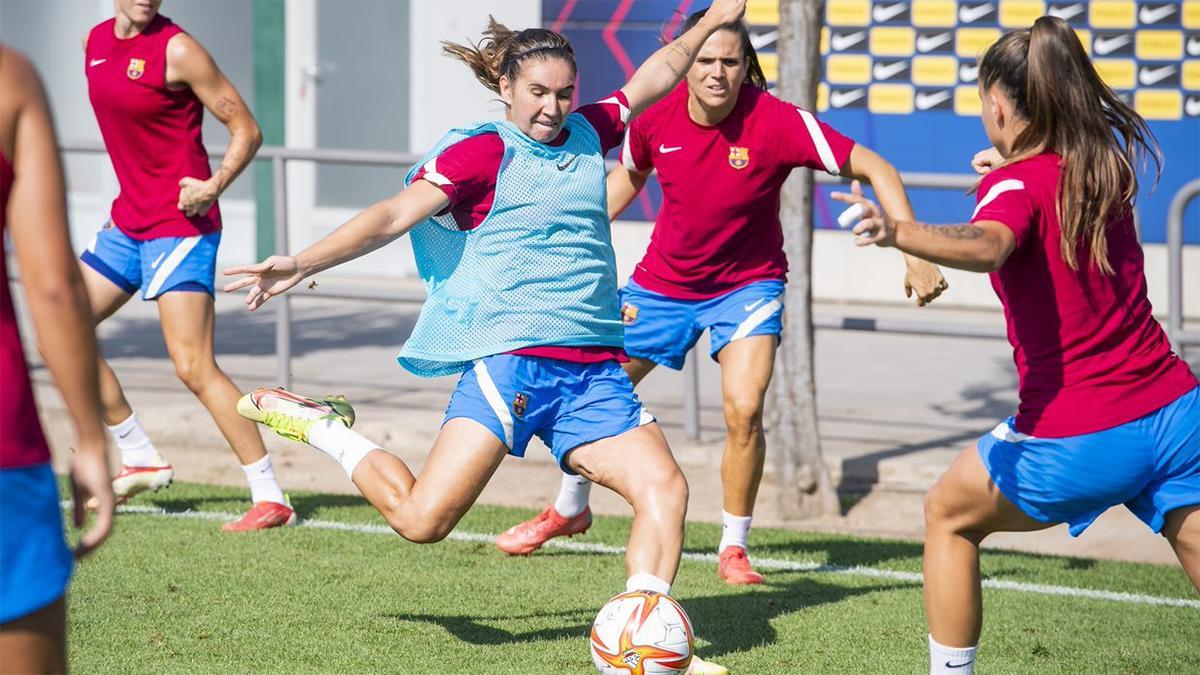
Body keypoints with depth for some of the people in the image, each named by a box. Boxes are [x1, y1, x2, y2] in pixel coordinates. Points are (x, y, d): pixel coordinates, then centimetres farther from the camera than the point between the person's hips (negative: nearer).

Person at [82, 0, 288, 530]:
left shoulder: (176, 50, -13)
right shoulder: (94, 43, 9)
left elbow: (246, 129, -11)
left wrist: (214, 185, -25)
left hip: (179, 224, -8)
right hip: (128, 222, 8)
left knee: (193, 367, -15)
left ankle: (270, 497, -13)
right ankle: (140, 457, 20)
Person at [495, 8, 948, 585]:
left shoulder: (777, 122, -26)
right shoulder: (655, 115, -15)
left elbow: (874, 169, -22)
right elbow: (628, 175, 9)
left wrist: (916, 255, -31)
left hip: (747, 284, -3)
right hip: (662, 280, 3)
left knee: (743, 408, -23)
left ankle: (734, 548, -4)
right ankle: (569, 509, 39)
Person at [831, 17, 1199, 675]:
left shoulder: (1019, 185, -11)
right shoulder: (1108, 164, 9)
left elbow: (986, 247, -37)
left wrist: (897, 232, -52)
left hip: (1078, 438, -5)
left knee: (948, 515, 20)